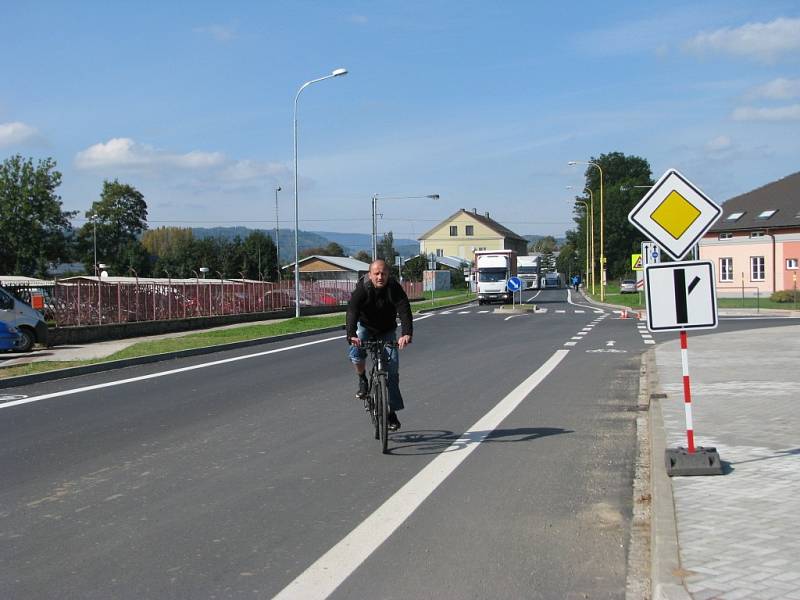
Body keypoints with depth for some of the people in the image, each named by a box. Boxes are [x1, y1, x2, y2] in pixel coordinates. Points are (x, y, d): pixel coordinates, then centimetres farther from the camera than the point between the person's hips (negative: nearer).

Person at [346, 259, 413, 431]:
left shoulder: (394, 288, -23)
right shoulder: (362, 288, -24)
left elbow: (404, 311, -35)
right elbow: (352, 311, -36)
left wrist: (407, 334, -53)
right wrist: (351, 335, -54)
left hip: (387, 331, 1)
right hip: (365, 327, -1)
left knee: (392, 369, -8)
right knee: (356, 351, -31)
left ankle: (392, 411, 1)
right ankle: (362, 380, -1)